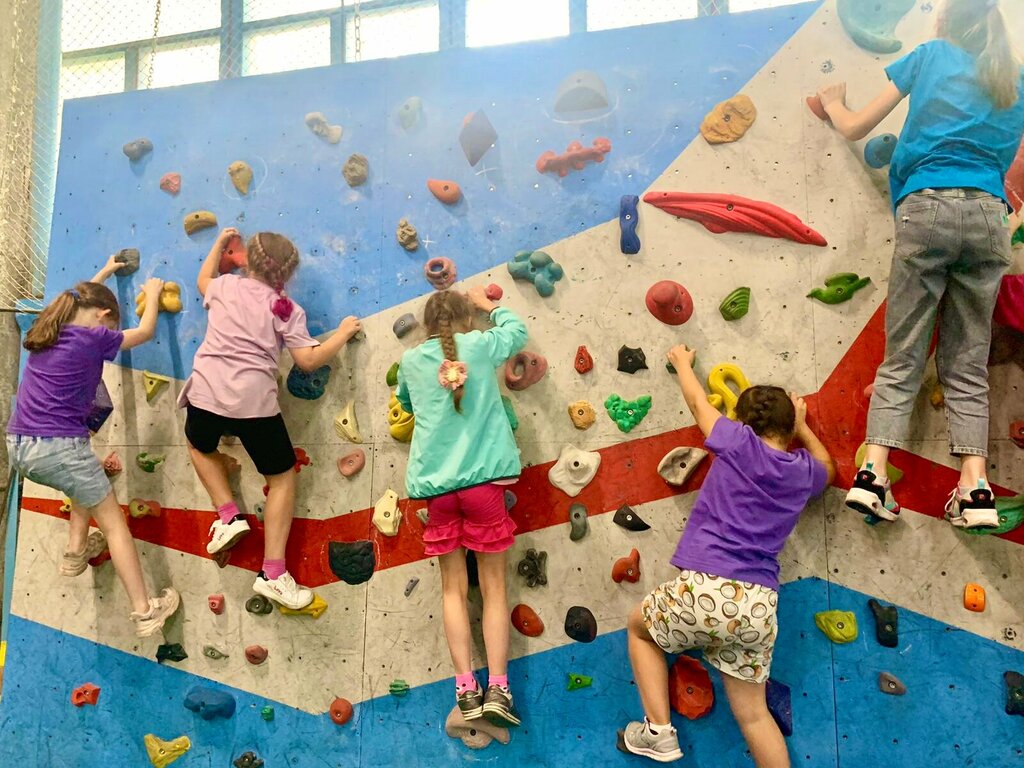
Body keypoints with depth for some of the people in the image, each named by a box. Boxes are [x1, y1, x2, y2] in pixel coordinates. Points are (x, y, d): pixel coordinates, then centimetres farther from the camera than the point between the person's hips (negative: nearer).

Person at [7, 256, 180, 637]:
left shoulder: (46, 331, 14)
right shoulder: (92, 337, -6)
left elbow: (80, 299, 35)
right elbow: (145, 331, 9)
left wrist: (104, 273, 47)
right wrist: (153, 294, 25)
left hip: (18, 446, 8)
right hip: (59, 446, -8)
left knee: (87, 479, 35)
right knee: (113, 521, 3)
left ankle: (75, 550, 32)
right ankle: (145, 612, 3)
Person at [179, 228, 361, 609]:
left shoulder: (224, 286, 13)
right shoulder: (285, 308, 4)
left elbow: (202, 281, 38)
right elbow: (308, 360, -3)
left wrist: (220, 242, 48)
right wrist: (343, 332, 10)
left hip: (206, 394, 3)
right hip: (254, 403, -3)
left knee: (201, 446, 37)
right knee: (283, 478, 14)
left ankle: (228, 516, 20)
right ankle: (273, 574, 8)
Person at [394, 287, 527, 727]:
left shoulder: (411, 360, 7)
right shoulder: (479, 345, 3)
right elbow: (517, 330, 24)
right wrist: (488, 305, 37)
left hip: (435, 485, 2)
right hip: (482, 479, -1)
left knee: (453, 588, 9)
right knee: (493, 587, 6)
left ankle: (466, 689, 7)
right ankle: (497, 689, 2)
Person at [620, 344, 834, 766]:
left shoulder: (740, 441, 0)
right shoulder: (804, 470, 12)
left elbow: (697, 401, 18)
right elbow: (826, 467, 39)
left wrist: (682, 360, 35)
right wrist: (800, 425, 42)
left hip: (703, 591, -4)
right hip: (757, 606, 5)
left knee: (639, 628, 25)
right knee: (752, 712, 20)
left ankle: (658, 732, 18)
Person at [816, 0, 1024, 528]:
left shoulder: (931, 55, 13)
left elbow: (854, 129, 12)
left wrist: (833, 104, 32)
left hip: (928, 208, -3)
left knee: (901, 359, -1)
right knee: (968, 364, 5)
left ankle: (872, 474, -13)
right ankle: (976, 489, -6)